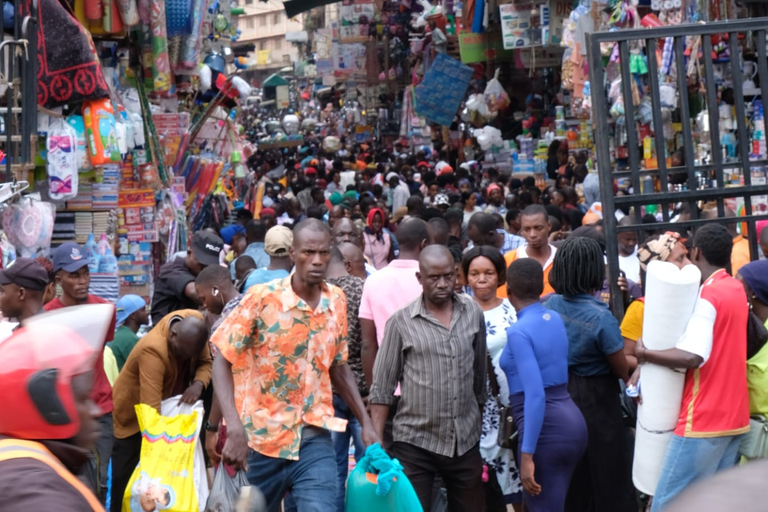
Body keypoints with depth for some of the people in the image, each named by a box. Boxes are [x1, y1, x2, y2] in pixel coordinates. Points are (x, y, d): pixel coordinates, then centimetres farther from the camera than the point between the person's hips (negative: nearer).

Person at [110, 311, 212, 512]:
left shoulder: (195, 321, -19)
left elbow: (205, 362, -4)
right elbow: (150, 409, -41)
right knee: (124, 481, -4)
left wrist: (198, 383, -27)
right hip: (132, 416, -6)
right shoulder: (153, 350, -38)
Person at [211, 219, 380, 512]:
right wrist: (235, 428, -21)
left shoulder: (336, 301, 2)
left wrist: (365, 422, 9)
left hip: (315, 439, 2)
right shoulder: (261, 298, -11)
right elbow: (223, 361, -10)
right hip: (260, 439, -2)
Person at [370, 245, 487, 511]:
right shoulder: (401, 321, -7)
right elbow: (382, 388, -4)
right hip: (415, 443, -3)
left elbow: (480, 374, 11)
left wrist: (482, 421, 14)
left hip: (466, 441, 3)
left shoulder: (473, 313, 2)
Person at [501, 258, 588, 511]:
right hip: (571, 420, 9)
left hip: (545, 428, -9)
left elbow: (535, 395, -23)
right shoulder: (555, 318, 9)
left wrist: (527, 455, -23)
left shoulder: (518, 332, -15)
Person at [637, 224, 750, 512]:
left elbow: (692, 357, -28)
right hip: (734, 416, 9)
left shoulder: (708, 296, -15)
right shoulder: (737, 290, 11)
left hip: (704, 420, -9)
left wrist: (645, 353, -15)